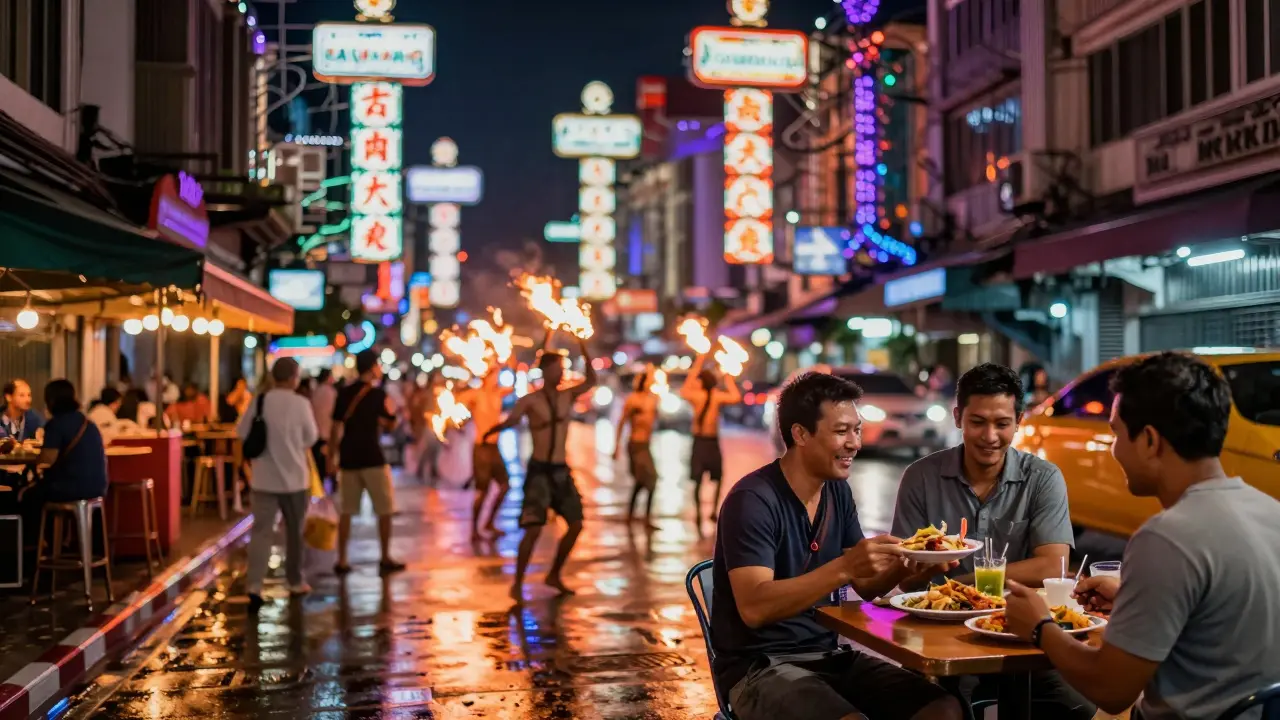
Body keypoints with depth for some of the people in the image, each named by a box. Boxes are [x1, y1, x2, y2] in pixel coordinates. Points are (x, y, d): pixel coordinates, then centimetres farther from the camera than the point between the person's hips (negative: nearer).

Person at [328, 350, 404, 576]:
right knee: (385, 510, 6)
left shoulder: (344, 394, 7)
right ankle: (385, 559, 8)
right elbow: (391, 424, -1)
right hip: (372, 458, -5)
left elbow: (336, 427, 6)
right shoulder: (378, 394, -7)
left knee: (346, 511, 9)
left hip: (348, 458, 5)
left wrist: (332, 457, 10)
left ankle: (342, 561, 7)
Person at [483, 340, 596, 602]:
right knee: (534, 529, -12)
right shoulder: (530, 400, -8)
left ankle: (554, 575, 22)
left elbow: (591, 381, 0)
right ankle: (517, 583, -1)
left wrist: (584, 351, -9)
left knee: (576, 524, 7)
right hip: (539, 470, -6)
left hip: (562, 471, 6)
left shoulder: (567, 396, 6)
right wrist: (492, 431, -34)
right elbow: (509, 422, -18)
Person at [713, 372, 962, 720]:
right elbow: (754, 608, -28)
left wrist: (907, 566, -9)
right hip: (760, 665, -7)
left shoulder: (838, 491, 6)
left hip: (828, 655, 7)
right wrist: (843, 567, -36)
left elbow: (866, 586, 12)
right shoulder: (753, 500, -17)